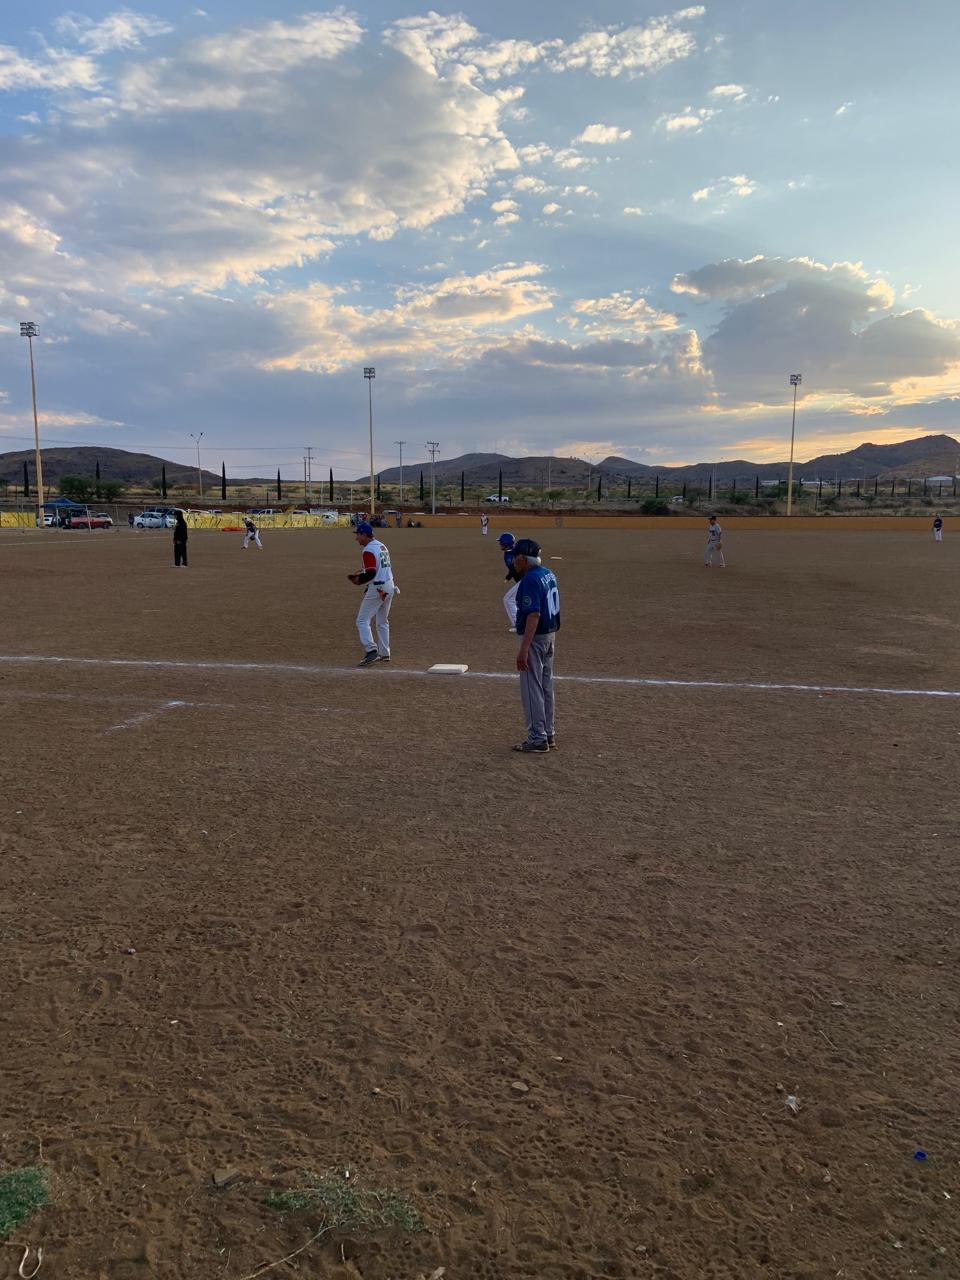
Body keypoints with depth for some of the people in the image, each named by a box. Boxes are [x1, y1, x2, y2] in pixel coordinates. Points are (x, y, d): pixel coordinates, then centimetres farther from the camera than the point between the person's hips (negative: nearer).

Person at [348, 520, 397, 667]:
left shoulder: (368, 550, -14)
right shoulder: (382, 546, 15)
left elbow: (371, 573, -22)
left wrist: (359, 580, -6)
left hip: (376, 589, -9)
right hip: (389, 587, 9)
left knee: (362, 621, -5)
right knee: (382, 621, 18)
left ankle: (371, 651, -16)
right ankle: (384, 654, 22)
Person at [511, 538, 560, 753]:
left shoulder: (530, 580, -20)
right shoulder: (549, 574, 9)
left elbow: (534, 615, -26)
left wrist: (523, 649, -28)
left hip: (535, 638, -9)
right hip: (550, 635, 10)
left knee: (531, 689, -2)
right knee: (545, 687, 16)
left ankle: (537, 739, 3)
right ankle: (548, 735, 23)